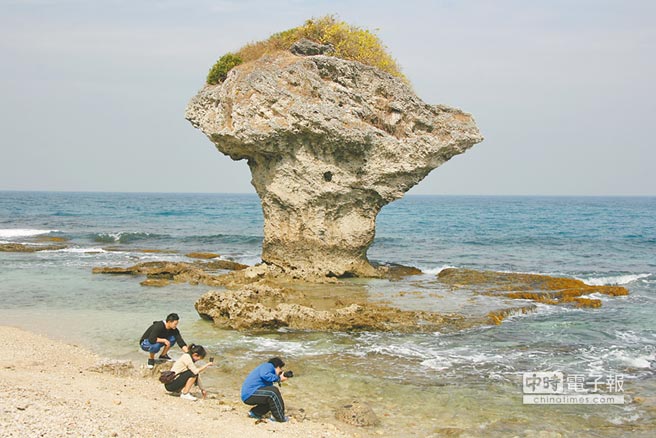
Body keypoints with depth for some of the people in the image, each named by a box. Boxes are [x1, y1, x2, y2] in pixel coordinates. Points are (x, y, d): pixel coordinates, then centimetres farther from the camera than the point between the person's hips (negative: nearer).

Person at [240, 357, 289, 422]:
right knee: (273, 392, -23)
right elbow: (264, 375, -29)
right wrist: (278, 378, -18)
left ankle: (254, 413, 19)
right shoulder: (268, 366, -4)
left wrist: (280, 377, 4)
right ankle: (280, 417, -13)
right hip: (250, 394, -11)